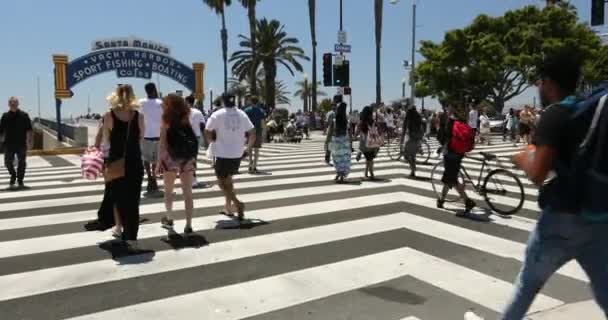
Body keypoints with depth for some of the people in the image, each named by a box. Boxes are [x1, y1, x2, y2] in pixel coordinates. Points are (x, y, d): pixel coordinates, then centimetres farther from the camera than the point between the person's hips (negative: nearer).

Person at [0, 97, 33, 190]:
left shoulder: (24, 115, 0)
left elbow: (29, 130, -2)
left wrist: (30, 140, -10)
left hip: (21, 144, -1)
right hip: (9, 144, 2)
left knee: (21, 163, 3)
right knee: (8, 162, 4)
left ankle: (20, 181, 16)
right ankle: (13, 175, 32)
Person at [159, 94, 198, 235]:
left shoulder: (167, 119, 0)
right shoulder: (186, 118, 9)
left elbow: (162, 142, -7)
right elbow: (192, 138, -1)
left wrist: (159, 161, -5)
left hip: (171, 157, -2)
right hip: (188, 158, 2)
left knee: (168, 190, 18)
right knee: (187, 192, 2)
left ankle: (169, 218, 29)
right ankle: (188, 225, -1)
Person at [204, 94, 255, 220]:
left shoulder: (217, 115, -7)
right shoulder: (242, 114, 3)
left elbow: (207, 132, -8)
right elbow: (252, 133, 2)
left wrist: (215, 140, 11)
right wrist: (250, 145, 18)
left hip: (223, 154, -4)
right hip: (237, 153, 4)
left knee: (222, 181, 5)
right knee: (228, 178, 22)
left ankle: (237, 203, -15)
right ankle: (228, 206, 24)